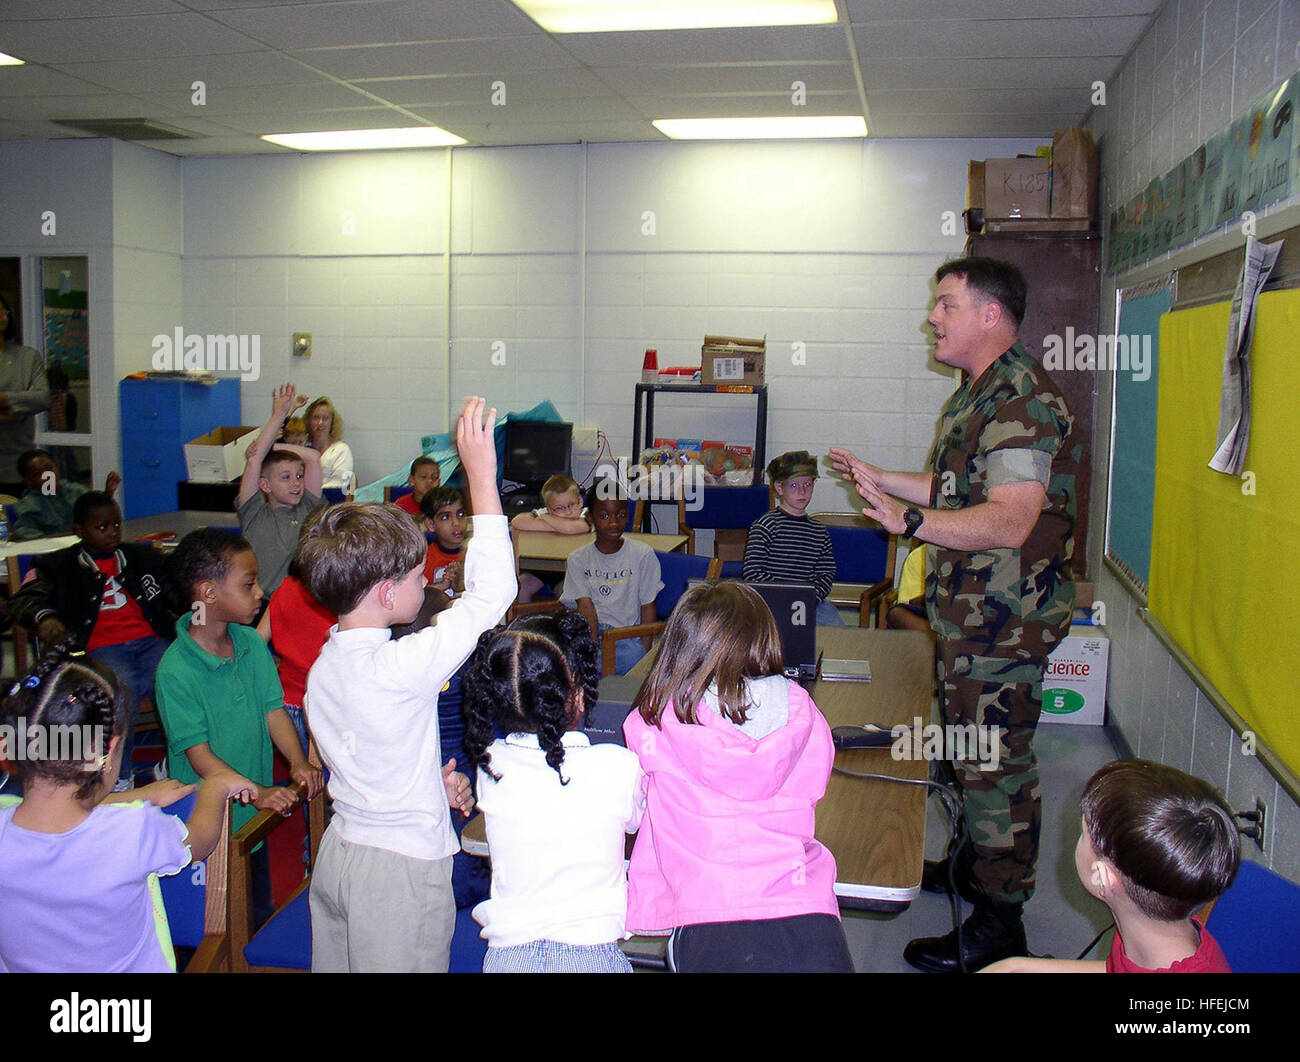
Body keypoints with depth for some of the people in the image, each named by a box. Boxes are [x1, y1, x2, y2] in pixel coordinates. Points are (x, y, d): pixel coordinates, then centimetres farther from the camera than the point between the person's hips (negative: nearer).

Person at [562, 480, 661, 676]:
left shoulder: (642, 555, 3)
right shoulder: (578, 559, 7)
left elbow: (648, 605, 3)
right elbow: (585, 605, -3)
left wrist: (646, 653, -7)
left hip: (628, 636, -1)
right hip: (590, 632, 1)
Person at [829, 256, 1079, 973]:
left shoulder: (1022, 401, -20)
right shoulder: (977, 395, 15)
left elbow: (1010, 520, -30)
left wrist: (909, 521, -36)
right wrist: (881, 480, 24)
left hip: (1005, 618, -10)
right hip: (969, 611, 11)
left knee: (995, 765, -2)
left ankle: (999, 926, 10)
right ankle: (978, 866, 39)